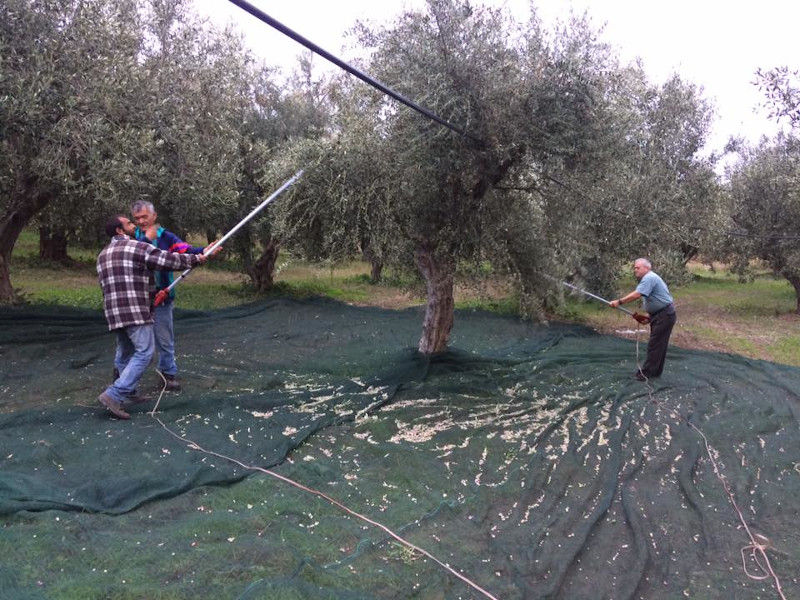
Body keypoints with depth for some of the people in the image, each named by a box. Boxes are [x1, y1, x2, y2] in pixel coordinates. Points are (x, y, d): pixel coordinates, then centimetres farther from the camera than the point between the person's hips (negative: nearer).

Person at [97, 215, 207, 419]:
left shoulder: (103, 255, 19)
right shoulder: (137, 247, -6)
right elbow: (168, 260, -8)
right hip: (135, 311, -9)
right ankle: (113, 395, -14)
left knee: (124, 352, 18)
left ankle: (128, 393, 26)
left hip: (113, 311, 9)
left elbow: (105, 284, 23)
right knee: (144, 352, -7)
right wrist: (195, 259, 4)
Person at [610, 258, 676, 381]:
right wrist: (649, 316, 11)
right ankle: (656, 371, 22)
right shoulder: (648, 278, 17)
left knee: (654, 345, -7)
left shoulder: (649, 278, -17)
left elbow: (636, 294, -29)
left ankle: (645, 373, -3)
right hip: (661, 315, 11)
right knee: (659, 345, 15)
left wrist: (619, 302, -26)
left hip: (664, 315, -11)